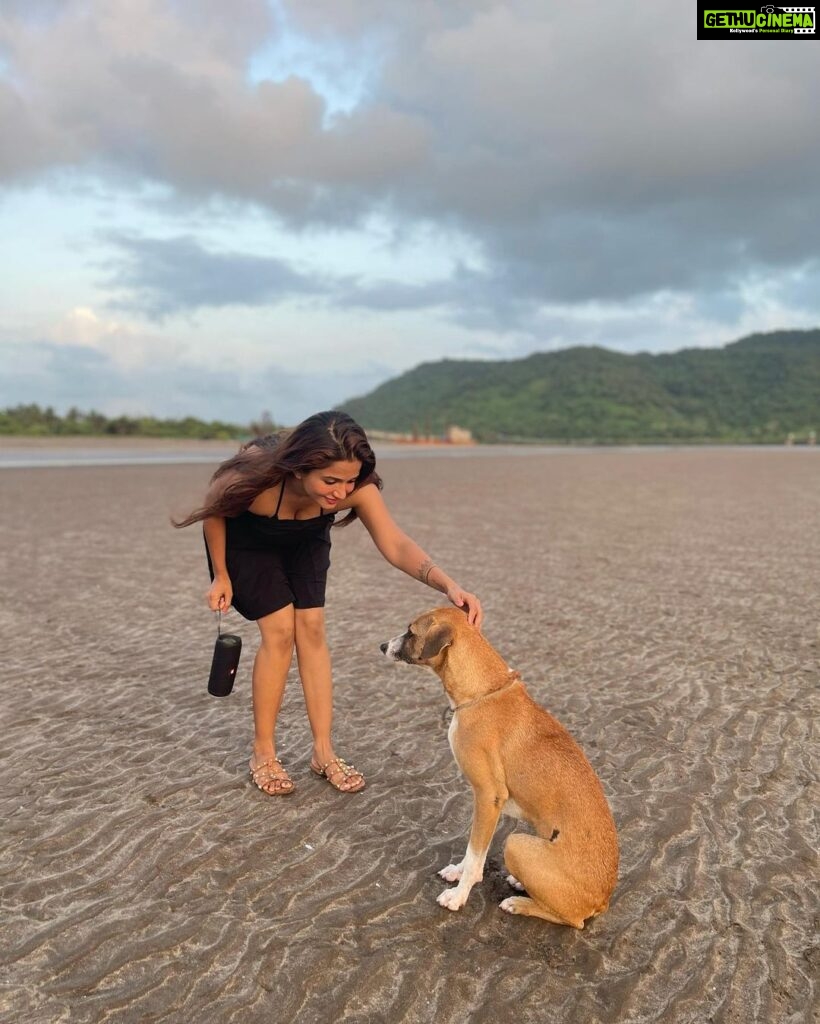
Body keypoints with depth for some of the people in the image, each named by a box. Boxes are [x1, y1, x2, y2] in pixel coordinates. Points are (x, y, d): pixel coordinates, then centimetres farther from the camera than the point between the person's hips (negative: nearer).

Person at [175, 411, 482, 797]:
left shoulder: (356, 488, -35)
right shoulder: (255, 476, -41)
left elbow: (395, 544, -41)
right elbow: (215, 511, -20)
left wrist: (447, 583, -56)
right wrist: (220, 576, -11)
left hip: (305, 541, 3)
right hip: (247, 542, -3)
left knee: (312, 629, -5)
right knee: (280, 630, -12)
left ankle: (323, 752, 7)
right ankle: (263, 753, 5)